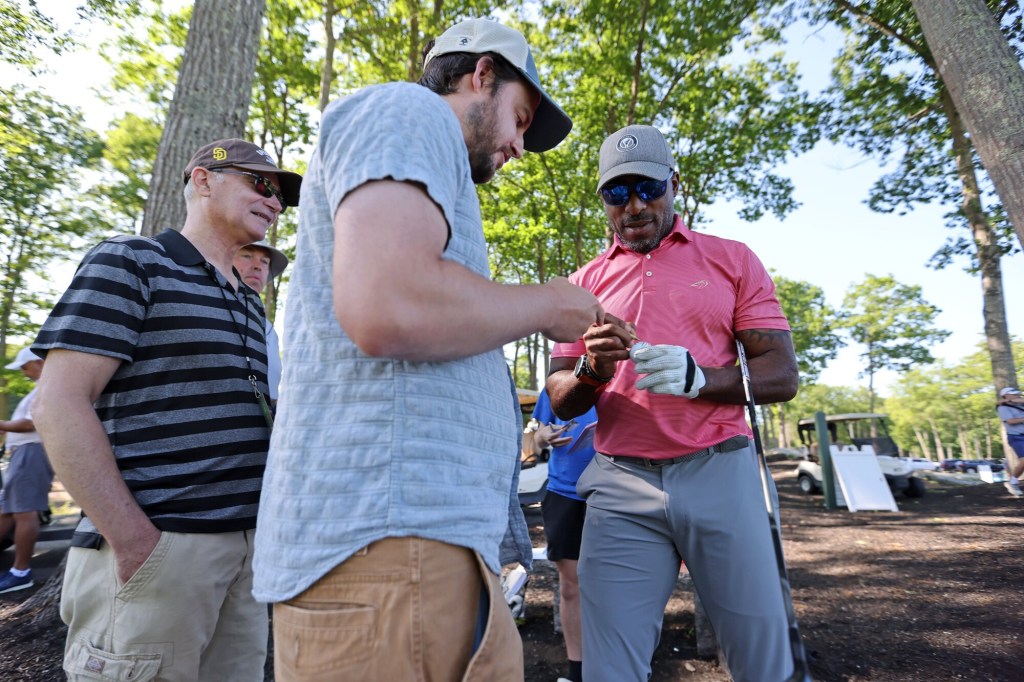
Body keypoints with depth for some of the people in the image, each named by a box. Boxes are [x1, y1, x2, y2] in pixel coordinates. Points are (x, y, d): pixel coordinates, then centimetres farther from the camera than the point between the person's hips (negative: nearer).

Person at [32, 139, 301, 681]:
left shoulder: (250, 307, 17)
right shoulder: (129, 263, -3)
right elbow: (59, 404, -12)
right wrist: (135, 540, -17)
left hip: (245, 545, 7)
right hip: (156, 546, -6)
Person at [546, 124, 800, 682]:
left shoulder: (731, 259, 8)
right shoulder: (586, 283, 10)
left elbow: (781, 375, 0)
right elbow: (561, 402, 7)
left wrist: (697, 378, -20)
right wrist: (591, 372, -16)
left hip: (719, 473, 0)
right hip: (621, 487, 1)